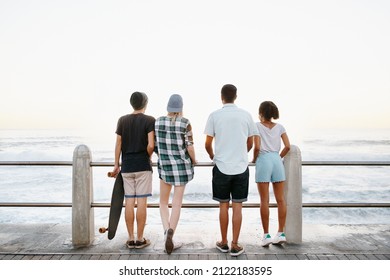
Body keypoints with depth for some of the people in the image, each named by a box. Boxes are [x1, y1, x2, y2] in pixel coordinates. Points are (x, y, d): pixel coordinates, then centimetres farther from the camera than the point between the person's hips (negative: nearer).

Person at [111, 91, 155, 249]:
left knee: (129, 202, 7)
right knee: (141, 202, 1)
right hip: (143, 166, -3)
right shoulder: (149, 120, -5)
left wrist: (116, 165, 13)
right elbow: (150, 145, -15)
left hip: (127, 166, 4)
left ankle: (131, 239, 14)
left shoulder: (122, 120, 6)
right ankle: (140, 239, 8)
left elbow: (118, 145, 6)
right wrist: (148, 158, 4)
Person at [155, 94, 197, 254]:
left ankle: (166, 230, -4)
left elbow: (155, 144, 2)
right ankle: (170, 234, -9)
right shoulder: (185, 123, -11)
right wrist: (193, 160, 7)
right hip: (182, 165, -2)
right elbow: (190, 146, -12)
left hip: (164, 165, 2)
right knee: (177, 204, 6)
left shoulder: (158, 121, -2)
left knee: (163, 202, 17)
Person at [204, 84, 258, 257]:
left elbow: (208, 144, -2)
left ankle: (224, 243, 21)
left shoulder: (214, 116, -3)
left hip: (222, 167, -1)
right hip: (241, 167, 1)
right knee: (237, 207, 6)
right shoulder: (245, 115, 2)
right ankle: (235, 245, 12)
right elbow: (250, 144, 9)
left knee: (223, 206, 10)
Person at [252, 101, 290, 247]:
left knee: (264, 200, 0)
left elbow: (257, 147, -10)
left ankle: (266, 235, 4)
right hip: (277, 160, 4)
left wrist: (254, 159, 7)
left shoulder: (257, 126, 0)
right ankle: (281, 233, 13)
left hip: (263, 160, -3)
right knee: (280, 199, 8)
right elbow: (287, 147, 3)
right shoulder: (280, 127, 10)